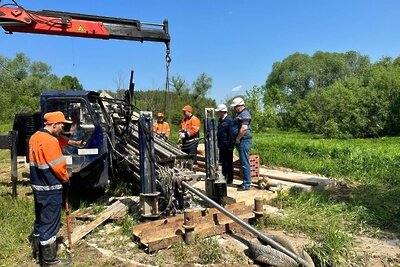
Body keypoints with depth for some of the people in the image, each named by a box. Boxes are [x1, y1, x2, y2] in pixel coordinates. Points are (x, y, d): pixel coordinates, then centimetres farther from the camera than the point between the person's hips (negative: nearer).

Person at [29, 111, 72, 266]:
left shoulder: (35, 137, 8)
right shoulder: (49, 141, -22)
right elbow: (58, 166, -20)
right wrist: (66, 178, -5)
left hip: (38, 186, 10)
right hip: (50, 189, -10)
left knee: (40, 220, 21)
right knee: (50, 224, 1)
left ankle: (38, 252, 36)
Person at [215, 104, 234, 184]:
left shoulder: (229, 120, -15)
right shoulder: (220, 120, 12)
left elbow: (231, 133, -18)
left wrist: (230, 145, -19)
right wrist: (218, 142, 18)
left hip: (227, 146, -9)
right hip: (221, 145, 9)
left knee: (228, 163, 2)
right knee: (222, 162, 16)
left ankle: (229, 180, 13)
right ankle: (224, 177, 29)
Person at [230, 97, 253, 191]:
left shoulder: (244, 114, -14)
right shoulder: (240, 114, 18)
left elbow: (244, 128, -26)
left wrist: (237, 139, -16)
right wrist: (236, 139, 16)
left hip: (244, 141, -11)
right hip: (241, 142, 11)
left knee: (245, 163, -5)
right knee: (243, 163, 15)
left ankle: (247, 184, 1)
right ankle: (246, 182, 24)